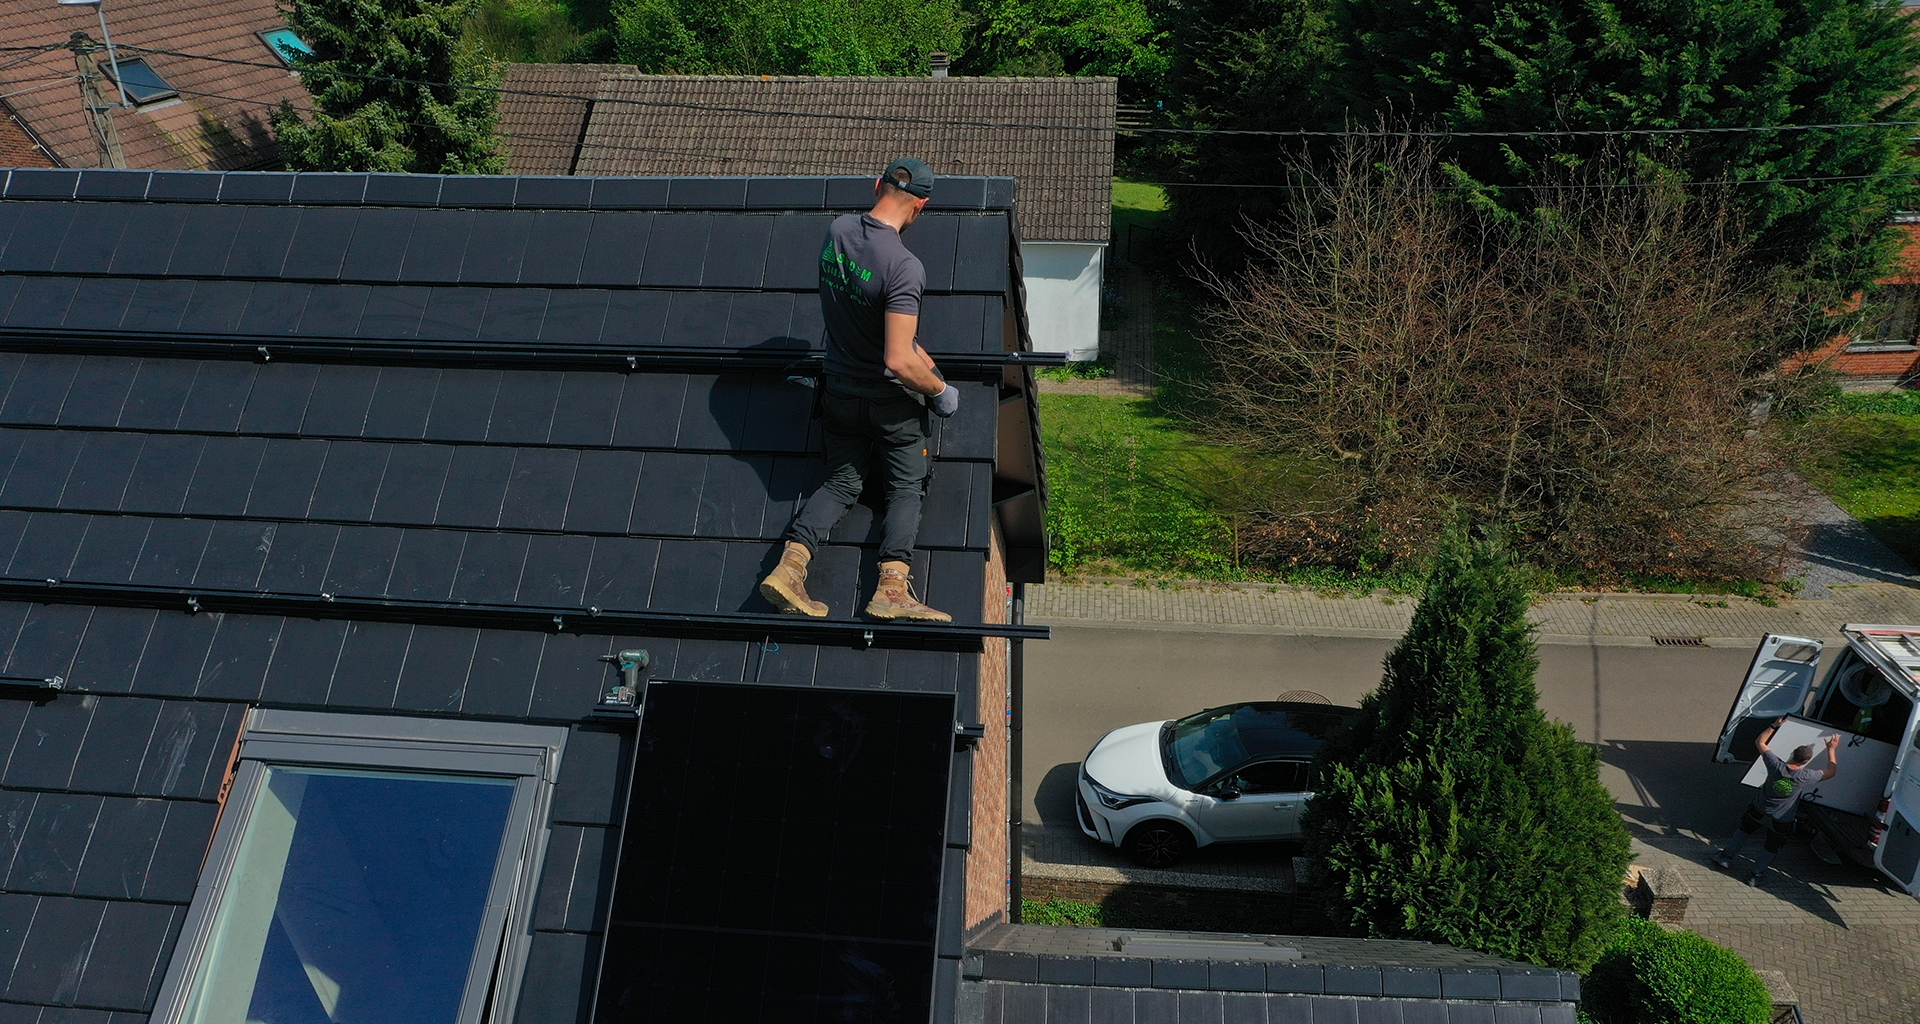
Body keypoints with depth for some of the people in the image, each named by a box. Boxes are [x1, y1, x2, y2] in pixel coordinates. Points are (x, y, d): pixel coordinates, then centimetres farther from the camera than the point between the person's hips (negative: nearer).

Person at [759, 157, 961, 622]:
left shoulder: (836, 231, -6)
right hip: (892, 401, -6)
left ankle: (791, 564, 1)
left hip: (840, 389, 6)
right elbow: (898, 362, -31)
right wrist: (940, 391, -12)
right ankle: (892, 588, -5)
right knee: (906, 489, 9)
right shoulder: (905, 266, -28)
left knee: (842, 482, 17)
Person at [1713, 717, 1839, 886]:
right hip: (1780, 821, -2)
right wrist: (1832, 748, -1)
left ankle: (1726, 855, 32)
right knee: (1771, 849, 20)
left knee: (1744, 831, 28)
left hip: (1758, 811, 2)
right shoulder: (1805, 777, -28)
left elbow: (1759, 741, -8)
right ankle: (1756, 874, 22)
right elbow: (1832, 771, -10)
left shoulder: (1775, 765, -25)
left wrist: (1774, 726, -1)